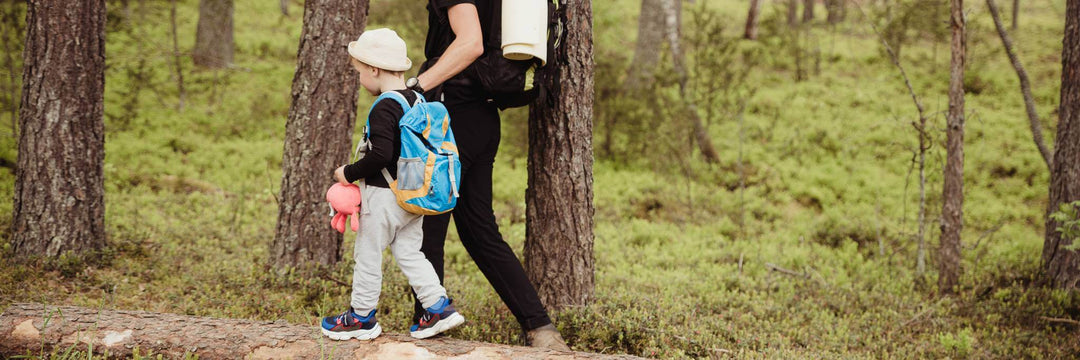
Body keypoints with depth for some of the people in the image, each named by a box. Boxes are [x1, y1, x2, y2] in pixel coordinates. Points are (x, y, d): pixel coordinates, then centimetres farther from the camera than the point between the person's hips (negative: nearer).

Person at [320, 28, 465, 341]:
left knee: (367, 254, 6)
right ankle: (439, 307, 10)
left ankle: (362, 317, 17)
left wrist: (350, 173, -13)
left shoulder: (383, 109, -19)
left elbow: (380, 155, -27)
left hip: (384, 195, -8)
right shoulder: (416, 101, 7)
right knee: (408, 253, 16)